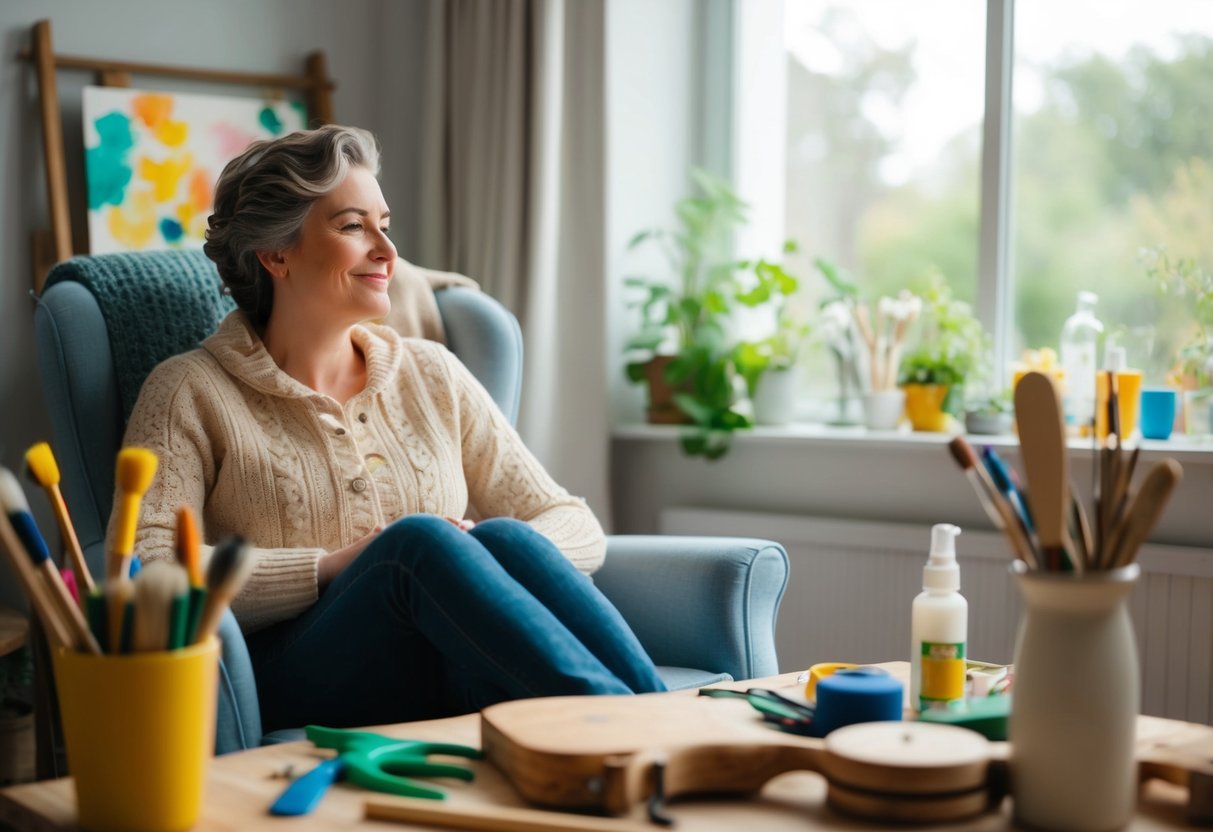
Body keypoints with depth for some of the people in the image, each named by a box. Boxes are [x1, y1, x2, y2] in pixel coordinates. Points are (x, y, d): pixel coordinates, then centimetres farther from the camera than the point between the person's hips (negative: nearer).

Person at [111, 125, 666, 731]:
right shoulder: (193, 392, 7)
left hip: (458, 672, 4)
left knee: (502, 540, -29)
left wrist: (485, 559, -9)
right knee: (417, 540, -32)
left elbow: (578, 528, 13)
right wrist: (333, 567, -16)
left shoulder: (431, 375, 18)